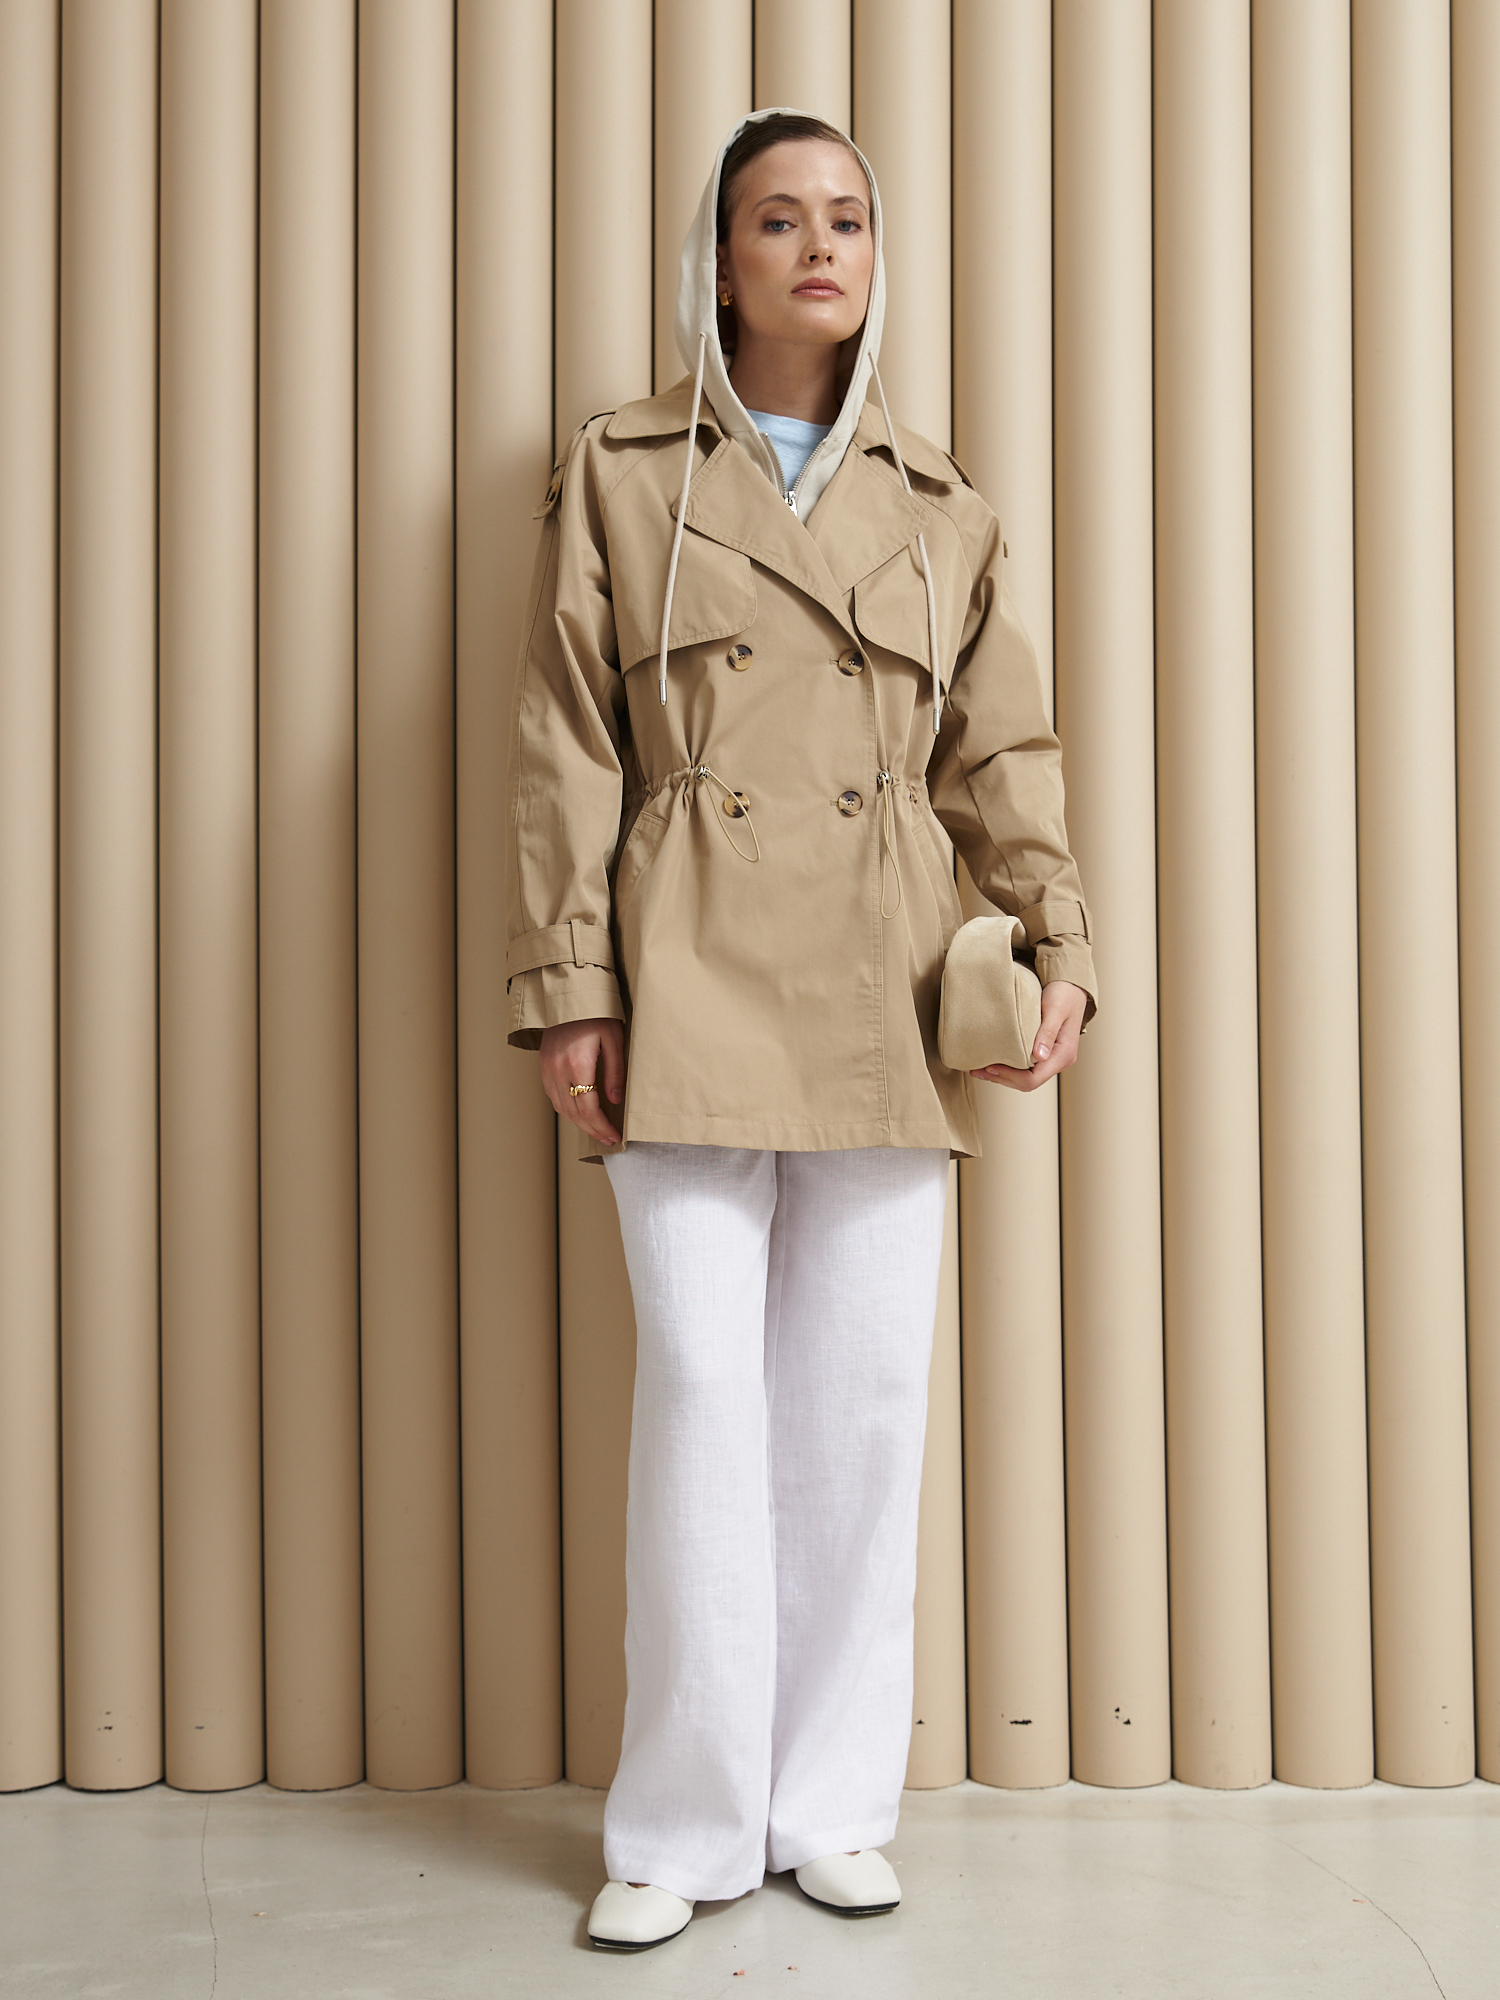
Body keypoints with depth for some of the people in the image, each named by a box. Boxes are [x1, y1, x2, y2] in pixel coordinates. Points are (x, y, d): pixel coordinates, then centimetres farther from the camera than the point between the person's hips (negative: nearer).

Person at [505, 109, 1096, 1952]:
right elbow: (564, 750, 3)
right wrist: (566, 995, -4)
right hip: (692, 988, -2)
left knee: (867, 1404, 4)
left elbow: (1001, 751, 12)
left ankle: (834, 1804, 18)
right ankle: (684, 1829, 9)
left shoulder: (937, 506, 13)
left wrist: (1060, 943, -3)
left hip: (889, 1006, 3)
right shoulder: (619, 473, 7)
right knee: (702, 1394, -5)